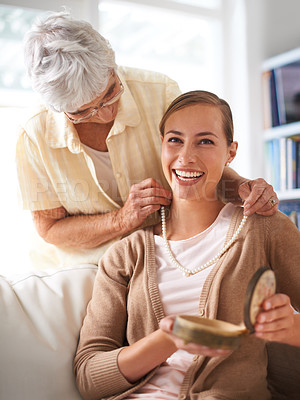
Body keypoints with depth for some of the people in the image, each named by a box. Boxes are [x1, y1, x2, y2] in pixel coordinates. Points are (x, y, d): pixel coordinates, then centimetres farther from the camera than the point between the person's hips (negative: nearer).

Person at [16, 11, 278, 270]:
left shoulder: (160, 93, -11)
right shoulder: (34, 138, -13)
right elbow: (49, 229, -6)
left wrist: (242, 186, -19)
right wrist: (123, 220, -21)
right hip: (77, 270, 0)